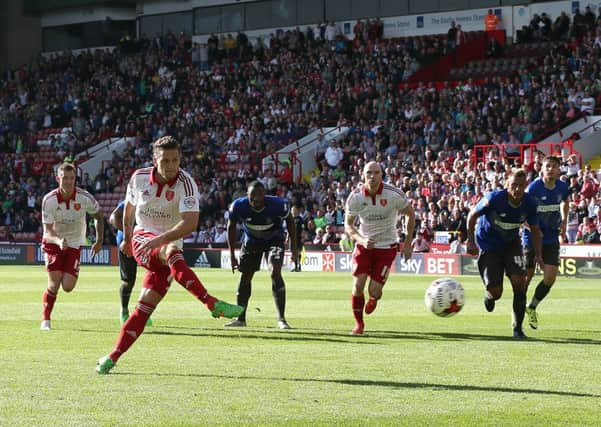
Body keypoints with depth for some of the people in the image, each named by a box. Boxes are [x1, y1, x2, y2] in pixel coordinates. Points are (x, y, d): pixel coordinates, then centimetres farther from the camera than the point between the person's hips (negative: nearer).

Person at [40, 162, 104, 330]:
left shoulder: (84, 198, -16)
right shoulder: (49, 200, -18)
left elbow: (98, 216, 4)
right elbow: (48, 231, -18)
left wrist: (99, 241, 1)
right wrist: (59, 241, -39)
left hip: (74, 244, 1)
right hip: (53, 242, -1)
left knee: (67, 287, -11)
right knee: (54, 285, -13)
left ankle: (67, 276, 28)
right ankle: (46, 320, 7)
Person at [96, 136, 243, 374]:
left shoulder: (185, 183, -14)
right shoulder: (139, 177, -1)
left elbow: (190, 223, -26)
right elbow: (129, 207, 20)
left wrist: (160, 239, -39)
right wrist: (127, 238, 31)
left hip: (169, 245, 0)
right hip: (142, 239, 0)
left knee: (144, 308, -11)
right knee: (171, 252, -35)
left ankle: (113, 357, -6)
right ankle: (213, 304, -50)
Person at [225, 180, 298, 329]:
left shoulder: (278, 205, -30)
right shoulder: (239, 206, -25)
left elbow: (290, 222, -9)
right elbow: (231, 227, -7)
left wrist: (294, 247, -5)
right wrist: (232, 255, -5)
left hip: (274, 239, -3)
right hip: (251, 240, 3)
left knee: (275, 273, -19)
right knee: (245, 276, 4)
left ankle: (281, 318, -16)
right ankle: (240, 318, 18)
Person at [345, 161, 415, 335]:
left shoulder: (394, 194, -17)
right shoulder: (355, 197, -12)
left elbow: (410, 213, -1)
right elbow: (348, 225, -3)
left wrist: (408, 242, -1)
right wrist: (361, 240, -22)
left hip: (386, 247, -1)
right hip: (364, 244, 2)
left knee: (374, 291, -7)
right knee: (358, 285, -9)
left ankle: (374, 298, 33)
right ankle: (359, 323, 13)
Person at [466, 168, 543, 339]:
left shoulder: (530, 203, -15)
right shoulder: (494, 198, -26)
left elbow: (535, 230, 0)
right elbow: (472, 215, -9)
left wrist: (538, 255, -8)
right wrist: (471, 241, -8)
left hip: (512, 243, 3)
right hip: (488, 246, -3)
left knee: (519, 280, -18)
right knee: (496, 292, -9)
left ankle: (518, 327, -5)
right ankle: (489, 295, 35)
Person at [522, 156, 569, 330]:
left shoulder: (562, 187, -3)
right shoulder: (533, 188, -16)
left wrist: (563, 221, 7)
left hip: (551, 239, 3)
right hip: (531, 237, -3)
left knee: (550, 277, -6)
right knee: (526, 276, 1)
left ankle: (532, 307, 17)